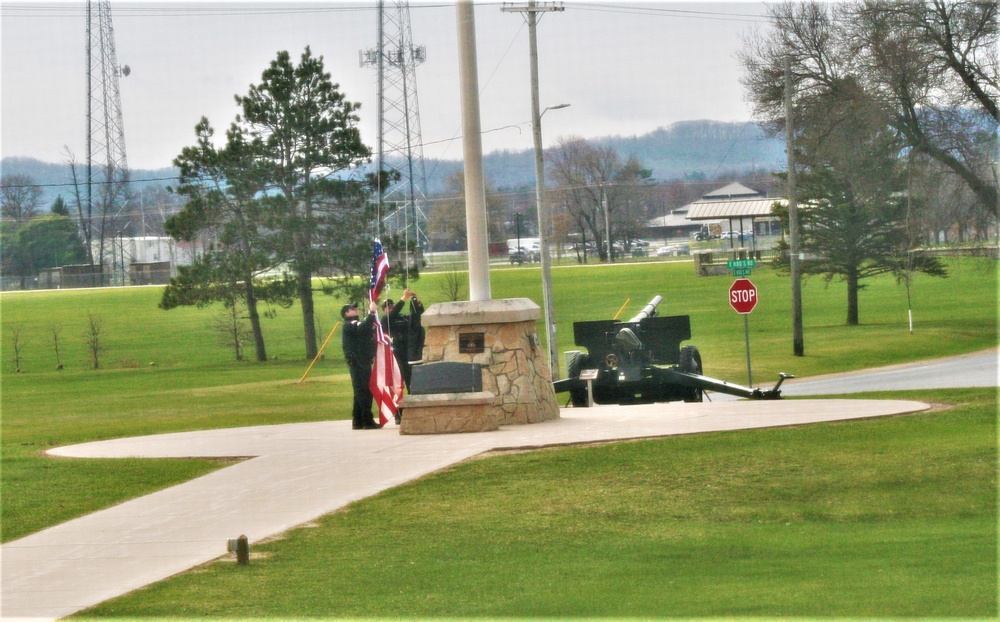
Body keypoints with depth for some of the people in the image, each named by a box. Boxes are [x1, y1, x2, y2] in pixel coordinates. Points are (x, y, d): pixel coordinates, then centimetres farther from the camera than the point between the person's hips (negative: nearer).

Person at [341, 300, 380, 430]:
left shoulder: (356, 324, 26)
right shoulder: (349, 325, -6)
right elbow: (363, 328, -26)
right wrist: (371, 312, -28)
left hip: (363, 362, 10)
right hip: (357, 362, -10)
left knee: (360, 392, 11)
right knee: (365, 391, -13)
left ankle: (358, 421, 15)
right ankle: (367, 421, -16)